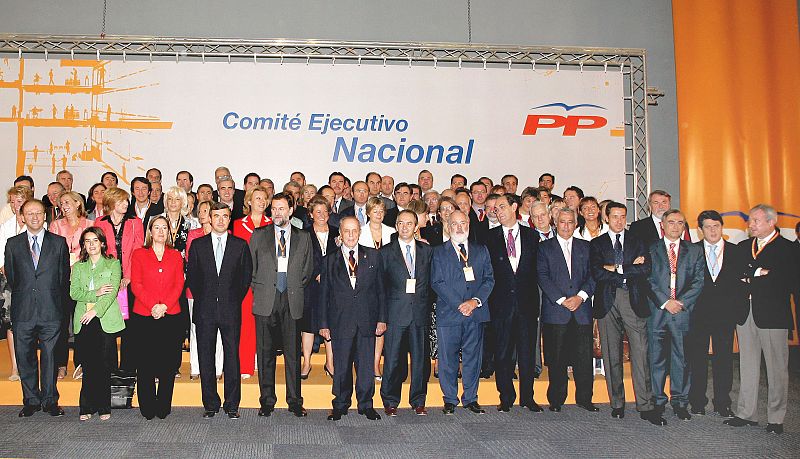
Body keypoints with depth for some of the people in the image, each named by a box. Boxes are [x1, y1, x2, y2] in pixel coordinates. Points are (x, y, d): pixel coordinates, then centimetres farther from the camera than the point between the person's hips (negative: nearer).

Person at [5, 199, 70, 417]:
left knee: (49, 356, 5)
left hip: (51, 311, -1)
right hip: (23, 311, 1)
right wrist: (21, 298, 9)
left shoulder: (59, 242, 4)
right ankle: (31, 401, 20)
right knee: (25, 358, 7)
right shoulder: (12, 244, 8)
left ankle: (50, 401, 16)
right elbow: (10, 277, 12)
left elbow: (64, 276, 6)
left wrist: (60, 304, 3)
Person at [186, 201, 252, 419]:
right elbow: (191, 276, 9)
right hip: (205, 310, 1)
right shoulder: (198, 245, 8)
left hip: (231, 310, -1)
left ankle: (232, 405, 12)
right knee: (205, 358, 5)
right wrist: (201, 299, 3)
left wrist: (235, 299, 2)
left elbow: (246, 276, 7)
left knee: (232, 357, 2)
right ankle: (210, 404, 16)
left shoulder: (240, 245, 6)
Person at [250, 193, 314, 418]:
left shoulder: (303, 237, 10)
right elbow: (251, 267, 10)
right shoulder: (259, 235, 9)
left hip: (292, 300, 0)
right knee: (265, 352, 4)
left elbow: (308, 269, 13)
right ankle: (267, 401, 13)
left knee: (293, 352, 2)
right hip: (265, 300, 0)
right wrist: (258, 289, 4)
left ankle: (294, 401, 11)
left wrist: (296, 289, 6)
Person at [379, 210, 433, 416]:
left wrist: (427, 306, 2)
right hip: (396, 313, -2)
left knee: (420, 358, 6)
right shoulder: (386, 252, 5)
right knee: (393, 359, 2)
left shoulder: (427, 250, 11)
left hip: (420, 313, 2)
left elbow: (431, 281, 11)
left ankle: (418, 401, 19)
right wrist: (382, 314, -2)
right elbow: (380, 285, 3)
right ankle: (390, 402, 15)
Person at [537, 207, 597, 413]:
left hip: (582, 309, 2)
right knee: (556, 358, 1)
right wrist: (562, 300, -11)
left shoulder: (586, 247, 15)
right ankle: (556, 399, 13)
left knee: (584, 356, 1)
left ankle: (584, 398, 15)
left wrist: (581, 296, -8)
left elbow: (593, 275, 8)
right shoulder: (545, 248, 7)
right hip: (555, 311, -2)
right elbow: (543, 277, -3)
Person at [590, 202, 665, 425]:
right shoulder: (597, 244, 11)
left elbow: (646, 269, -2)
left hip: (633, 301, 0)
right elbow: (597, 273, -5)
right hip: (607, 302, 0)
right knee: (611, 355, 4)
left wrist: (617, 269, -6)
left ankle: (645, 406, -3)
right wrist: (630, 270, -4)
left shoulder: (637, 241, 14)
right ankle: (617, 404, 14)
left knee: (640, 353, -6)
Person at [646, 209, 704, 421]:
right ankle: (658, 401, 14)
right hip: (656, 312, -1)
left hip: (683, 312, 1)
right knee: (657, 358, 4)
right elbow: (647, 280, -1)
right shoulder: (650, 249, 6)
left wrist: (681, 302, -9)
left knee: (681, 358, 6)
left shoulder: (695, 251, 11)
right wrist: (665, 302, -11)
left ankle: (680, 402, 16)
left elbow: (698, 282, 4)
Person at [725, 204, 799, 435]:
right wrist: (758, 273, -9)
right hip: (745, 314, 5)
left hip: (772, 314, -5)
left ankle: (776, 418, 12)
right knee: (747, 366, 10)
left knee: (776, 368, 2)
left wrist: (751, 281, -13)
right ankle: (747, 413, 18)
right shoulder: (744, 246, 14)